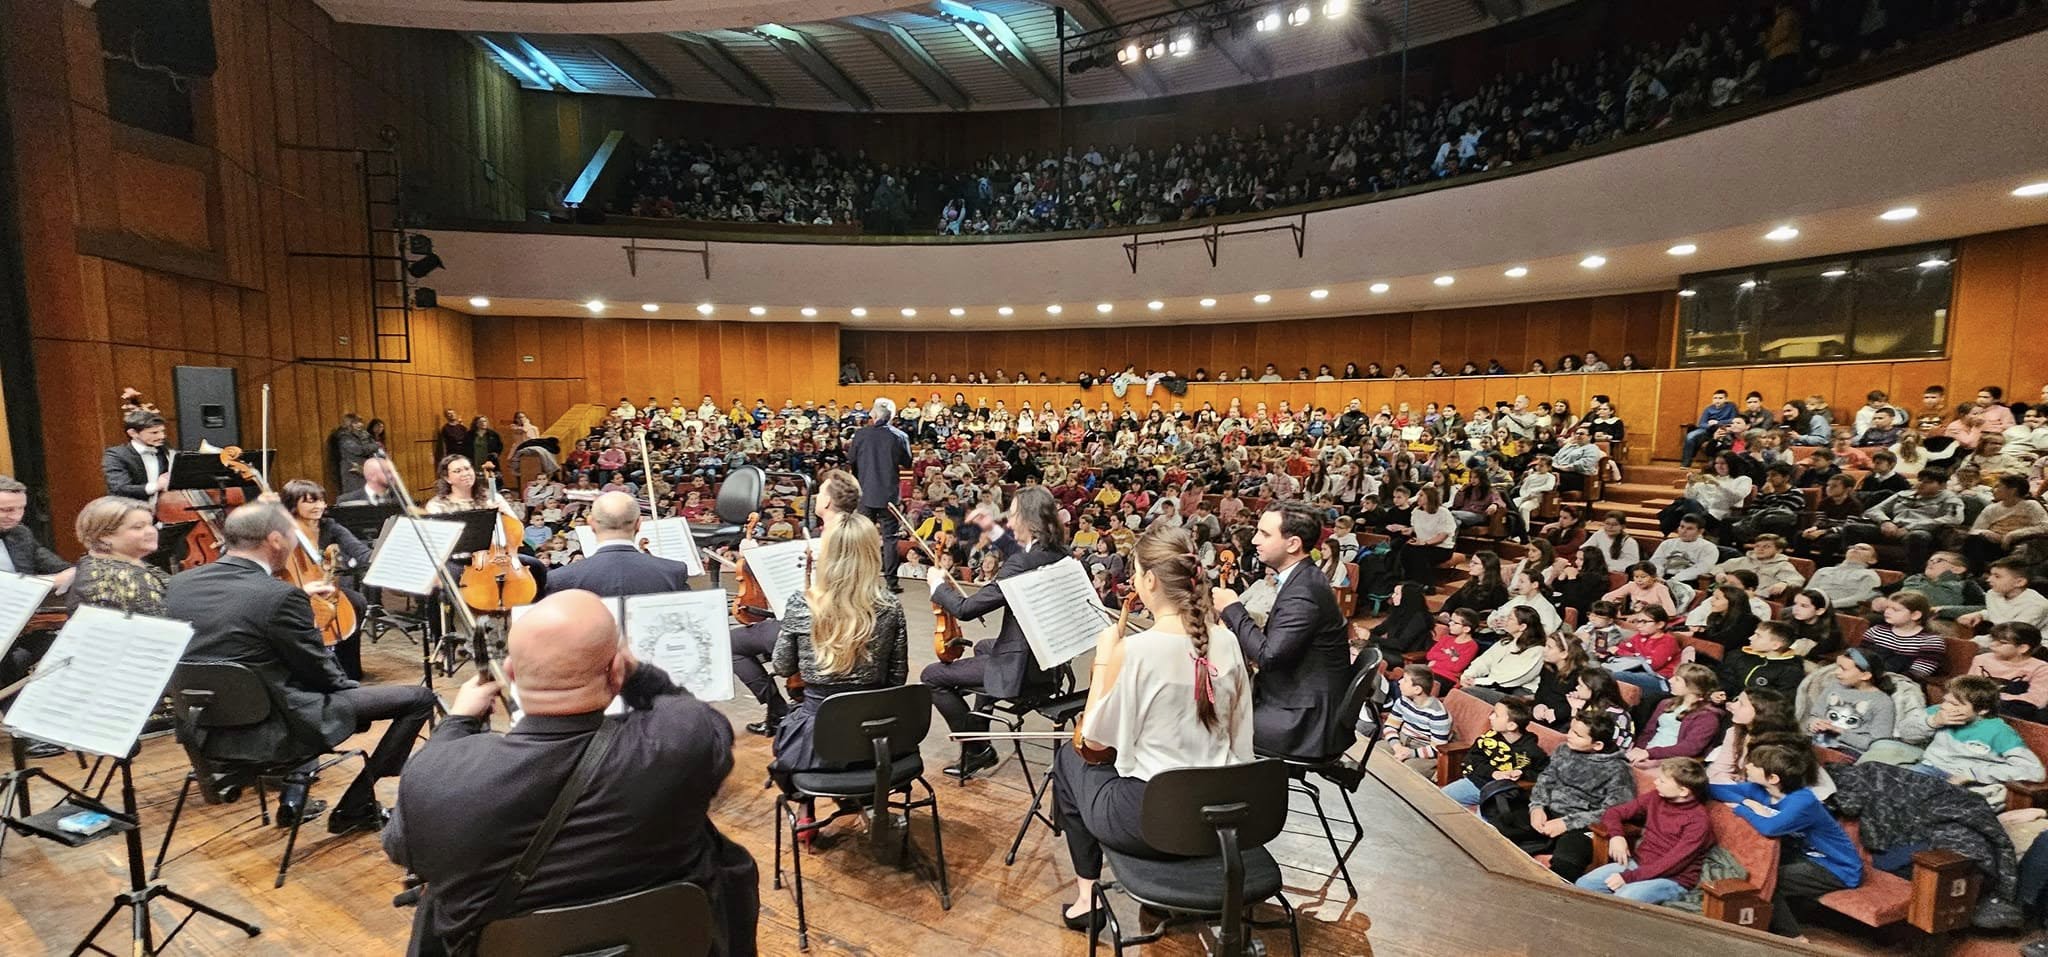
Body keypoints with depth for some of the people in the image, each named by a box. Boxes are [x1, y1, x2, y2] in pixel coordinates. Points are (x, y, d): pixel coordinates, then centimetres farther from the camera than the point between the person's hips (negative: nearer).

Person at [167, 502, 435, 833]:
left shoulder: (178, 584, -1)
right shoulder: (280, 596, -23)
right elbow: (322, 673, -12)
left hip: (203, 729, 9)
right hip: (270, 732, -9)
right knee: (419, 697, -4)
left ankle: (293, 795, 33)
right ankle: (353, 808, 7)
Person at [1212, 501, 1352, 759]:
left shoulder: (1303, 592, -24)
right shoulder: (1302, 578, 6)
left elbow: (1268, 657, -26)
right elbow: (1273, 646, 11)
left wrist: (1232, 608, -16)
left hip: (1306, 723, -9)